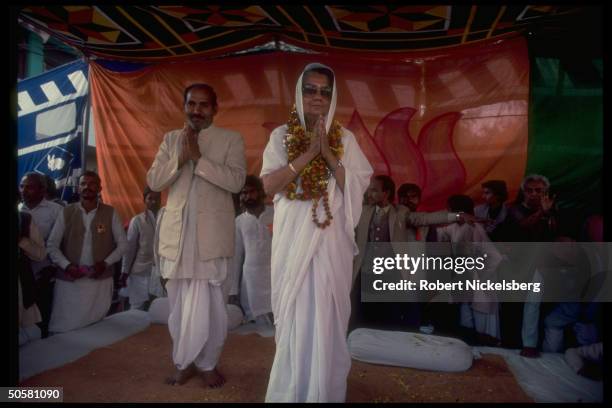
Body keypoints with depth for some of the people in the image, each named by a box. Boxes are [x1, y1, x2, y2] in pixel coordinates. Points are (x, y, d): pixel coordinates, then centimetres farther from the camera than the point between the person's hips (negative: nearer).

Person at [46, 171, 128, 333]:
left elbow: (122, 243, 3)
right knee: (63, 328, 2)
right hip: (69, 281, 0)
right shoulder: (66, 212, 3)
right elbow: (52, 245, 3)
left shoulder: (110, 213, 1)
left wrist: (105, 263, -11)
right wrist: (67, 265, -12)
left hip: (101, 281, 0)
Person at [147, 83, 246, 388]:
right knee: (179, 303, 10)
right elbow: (153, 181, 5)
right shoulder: (171, 139, 13)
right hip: (176, 231, 4)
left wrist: (199, 158, -16)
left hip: (211, 232, -3)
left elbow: (237, 181, -11)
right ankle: (186, 362, 26)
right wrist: (181, 158, -9)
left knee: (205, 302, 0)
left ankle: (206, 363, 19)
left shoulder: (231, 139, 2)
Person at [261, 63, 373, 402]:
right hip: (292, 237, 0)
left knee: (327, 312, 4)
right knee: (293, 311, 7)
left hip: (330, 238, 0)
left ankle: (324, 390, 22)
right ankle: (291, 389, 25)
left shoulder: (345, 138, 6)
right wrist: (308, 153, -14)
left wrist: (329, 155, -13)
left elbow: (357, 188, -2)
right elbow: (269, 184, -7)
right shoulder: (281, 136, 5)